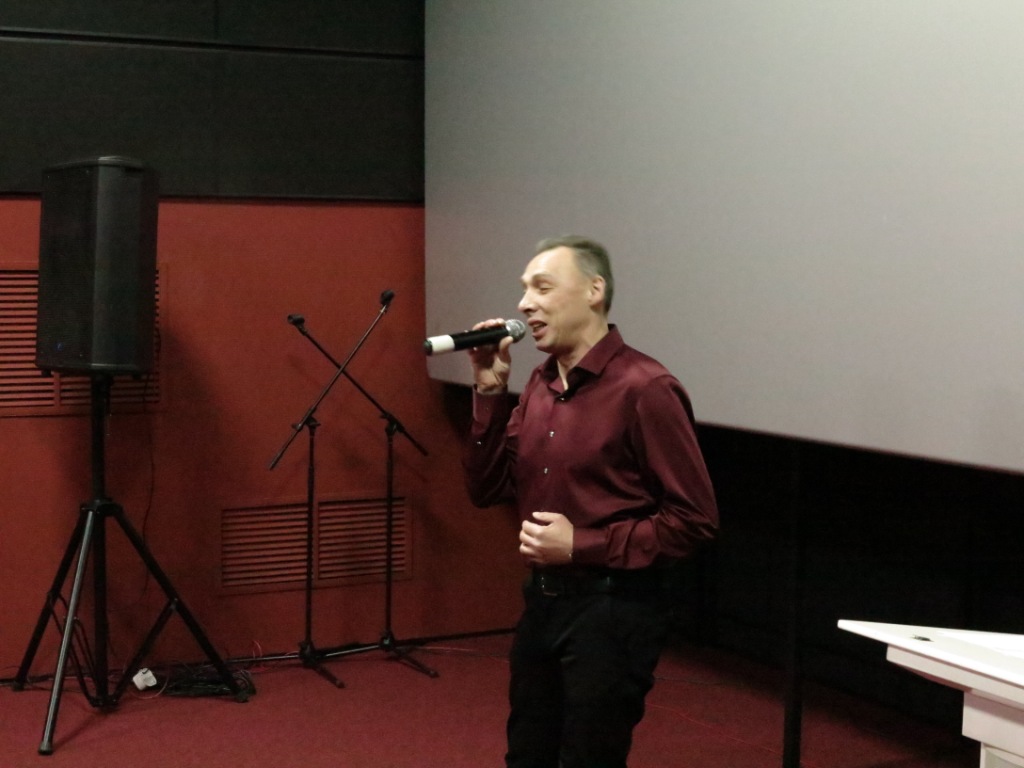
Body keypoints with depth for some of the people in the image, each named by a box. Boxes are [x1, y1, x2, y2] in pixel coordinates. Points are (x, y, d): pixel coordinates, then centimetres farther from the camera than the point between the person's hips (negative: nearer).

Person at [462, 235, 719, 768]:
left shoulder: (644, 389, -16)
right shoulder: (541, 384, 8)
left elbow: (694, 520, -17)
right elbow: (487, 490, 8)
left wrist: (583, 545, -19)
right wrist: (489, 393, -2)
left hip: (612, 610, -8)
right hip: (541, 601, 8)